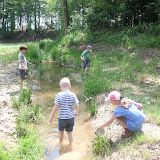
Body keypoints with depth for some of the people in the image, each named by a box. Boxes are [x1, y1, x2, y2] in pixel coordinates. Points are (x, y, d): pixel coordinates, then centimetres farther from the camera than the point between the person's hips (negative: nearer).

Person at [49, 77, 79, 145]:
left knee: (61, 132, 22)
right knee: (69, 132, 19)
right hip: (71, 117, 1)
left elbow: (56, 107, -16)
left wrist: (51, 116, -4)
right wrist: (76, 111, 15)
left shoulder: (59, 95, -16)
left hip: (62, 117, -1)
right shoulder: (72, 95, -10)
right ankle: (70, 145, 33)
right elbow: (77, 106, -7)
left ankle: (60, 144, 42)